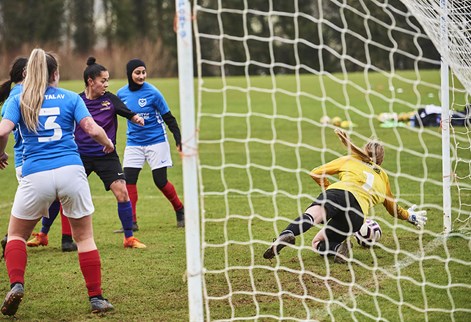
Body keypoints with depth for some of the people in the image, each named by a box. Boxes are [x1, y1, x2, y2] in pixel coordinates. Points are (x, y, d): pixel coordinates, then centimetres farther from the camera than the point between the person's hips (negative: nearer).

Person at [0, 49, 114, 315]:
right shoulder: (71, 98, 9)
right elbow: (92, 129, -2)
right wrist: (108, 144, 17)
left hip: (35, 176, 0)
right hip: (71, 172, 0)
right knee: (84, 237, 12)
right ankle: (97, 298, 9)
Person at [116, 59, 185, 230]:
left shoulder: (153, 93, -13)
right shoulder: (121, 93, -2)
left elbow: (168, 118, -7)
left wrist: (179, 140, -10)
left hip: (156, 141, -4)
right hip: (134, 143, 4)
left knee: (160, 181, -2)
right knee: (128, 181, -7)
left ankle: (180, 210, 22)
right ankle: (131, 222, -3)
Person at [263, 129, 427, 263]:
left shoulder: (349, 160, 33)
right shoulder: (383, 176, 38)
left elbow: (316, 173, 31)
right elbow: (394, 209, 49)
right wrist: (409, 216, 69)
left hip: (340, 192, -2)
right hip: (358, 212, 2)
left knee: (313, 214, -30)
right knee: (318, 243, 12)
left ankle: (286, 235, -63)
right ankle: (339, 248, -22)